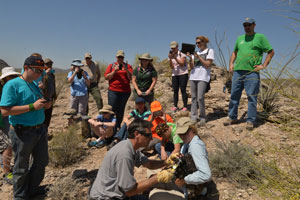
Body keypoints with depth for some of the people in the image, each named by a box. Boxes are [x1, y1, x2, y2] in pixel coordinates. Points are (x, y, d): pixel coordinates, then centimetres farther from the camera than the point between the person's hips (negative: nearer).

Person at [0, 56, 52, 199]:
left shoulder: (35, 85, 9)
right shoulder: (12, 85, -14)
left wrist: (45, 105, -2)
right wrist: (32, 106, -26)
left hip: (40, 130, 8)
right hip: (23, 132, -7)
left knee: (42, 161, 19)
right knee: (21, 168, 9)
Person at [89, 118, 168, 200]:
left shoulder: (132, 148, -3)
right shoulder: (124, 154, -29)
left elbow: (149, 164, 9)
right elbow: (130, 190, -24)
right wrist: (157, 178, -21)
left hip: (116, 193, 8)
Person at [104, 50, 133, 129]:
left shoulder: (128, 66, 11)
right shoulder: (111, 65, 11)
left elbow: (131, 78, 1)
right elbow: (106, 77, 2)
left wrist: (127, 70, -15)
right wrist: (115, 71, -10)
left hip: (125, 91, 1)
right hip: (113, 91, 0)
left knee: (120, 110, 6)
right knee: (111, 109, -5)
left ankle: (118, 126, 16)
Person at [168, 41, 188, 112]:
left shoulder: (182, 54, -2)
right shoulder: (170, 56, 10)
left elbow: (182, 64, -12)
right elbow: (172, 67, 0)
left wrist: (175, 57, -18)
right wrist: (170, 59, -14)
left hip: (183, 74, -4)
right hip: (174, 75, 4)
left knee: (183, 90, -7)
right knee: (175, 90, 4)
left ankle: (185, 106, -3)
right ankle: (175, 106, 10)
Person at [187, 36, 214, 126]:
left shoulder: (210, 51, 7)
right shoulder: (196, 52, 19)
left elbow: (208, 64, -4)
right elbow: (192, 66, 11)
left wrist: (199, 57, -8)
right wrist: (190, 58, -4)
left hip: (203, 77, -5)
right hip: (193, 76, 5)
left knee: (200, 98, -14)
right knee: (193, 97, 3)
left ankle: (202, 117, 0)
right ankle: (193, 117, 8)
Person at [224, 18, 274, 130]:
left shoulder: (260, 37, 4)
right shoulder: (239, 38, 18)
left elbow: (271, 52, 4)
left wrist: (263, 65, -5)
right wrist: (231, 64, 13)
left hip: (252, 72, -5)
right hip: (237, 71, 5)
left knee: (252, 97, -3)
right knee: (234, 95, 6)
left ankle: (250, 121, 5)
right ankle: (232, 118, 17)